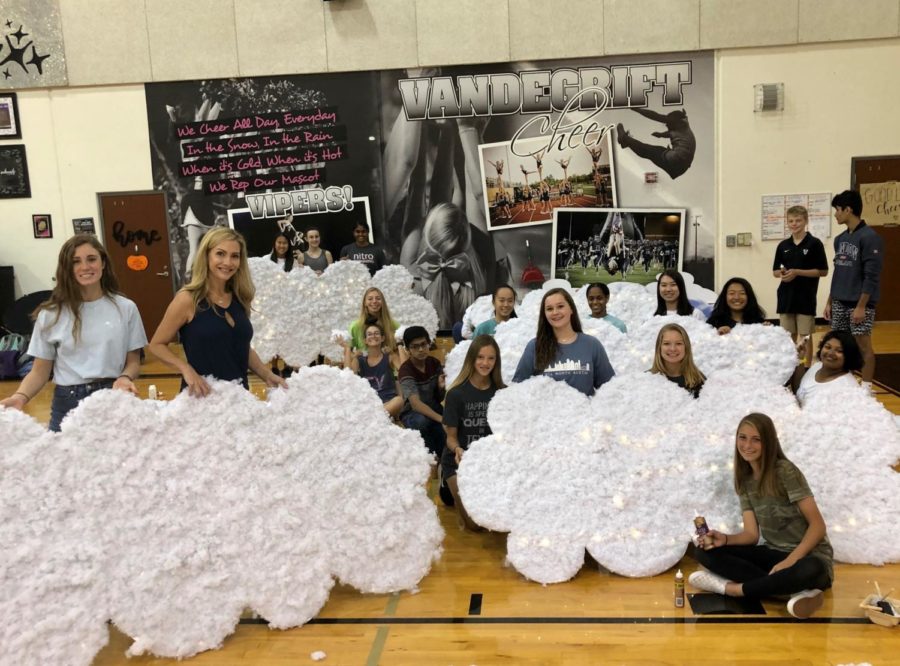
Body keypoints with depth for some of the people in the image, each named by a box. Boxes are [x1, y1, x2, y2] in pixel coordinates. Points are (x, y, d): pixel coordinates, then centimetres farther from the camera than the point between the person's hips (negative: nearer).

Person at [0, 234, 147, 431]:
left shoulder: (125, 308, 2)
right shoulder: (50, 315, 1)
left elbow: (133, 362, 6)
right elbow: (40, 372, 4)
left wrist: (125, 378, -16)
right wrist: (20, 396, -15)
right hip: (68, 405, 0)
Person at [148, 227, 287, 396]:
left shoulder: (239, 298, 5)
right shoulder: (188, 299, -11)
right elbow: (157, 345, -4)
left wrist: (267, 376, 5)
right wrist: (186, 370, -19)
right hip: (202, 396, -5)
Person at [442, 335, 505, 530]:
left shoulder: (502, 392, -2)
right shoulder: (457, 393, -11)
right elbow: (451, 436, -6)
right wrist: (457, 449, -28)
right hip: (460, 462, -3)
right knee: (474, 523, -16)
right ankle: (460, 498, 17)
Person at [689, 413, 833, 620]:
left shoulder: (785, 471, -14)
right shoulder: (745, 481, 5)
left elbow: (818, 525, -15)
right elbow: (752, 534, 1)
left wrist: (789, 561, -25)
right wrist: (725, 539, -19)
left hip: (807, 557, -6)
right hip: (774, 555, 6)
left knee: (809, 570, -43)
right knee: (705, 551, -13)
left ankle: (729, 587, -22)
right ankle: (796, 590, -26)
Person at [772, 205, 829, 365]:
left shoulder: (814, 244, -6)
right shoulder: (783, 245, 7)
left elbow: (823, 271, -7)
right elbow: (775, 271, 13)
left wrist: (797, 272, -16)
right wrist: (781, 273, -10)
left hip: (806, 298, -4)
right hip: (786, 296, 4)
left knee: (805, 337, 2)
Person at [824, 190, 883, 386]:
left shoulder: (869, 237, -12)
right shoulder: (840, 239, 11)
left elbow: (871, 276, -16)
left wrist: (861, 306, -19)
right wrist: (829, 301, 14)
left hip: (860, 303, -7)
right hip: (839, 303, 7)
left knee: (863, 345, -1)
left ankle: (866, 388, 7)